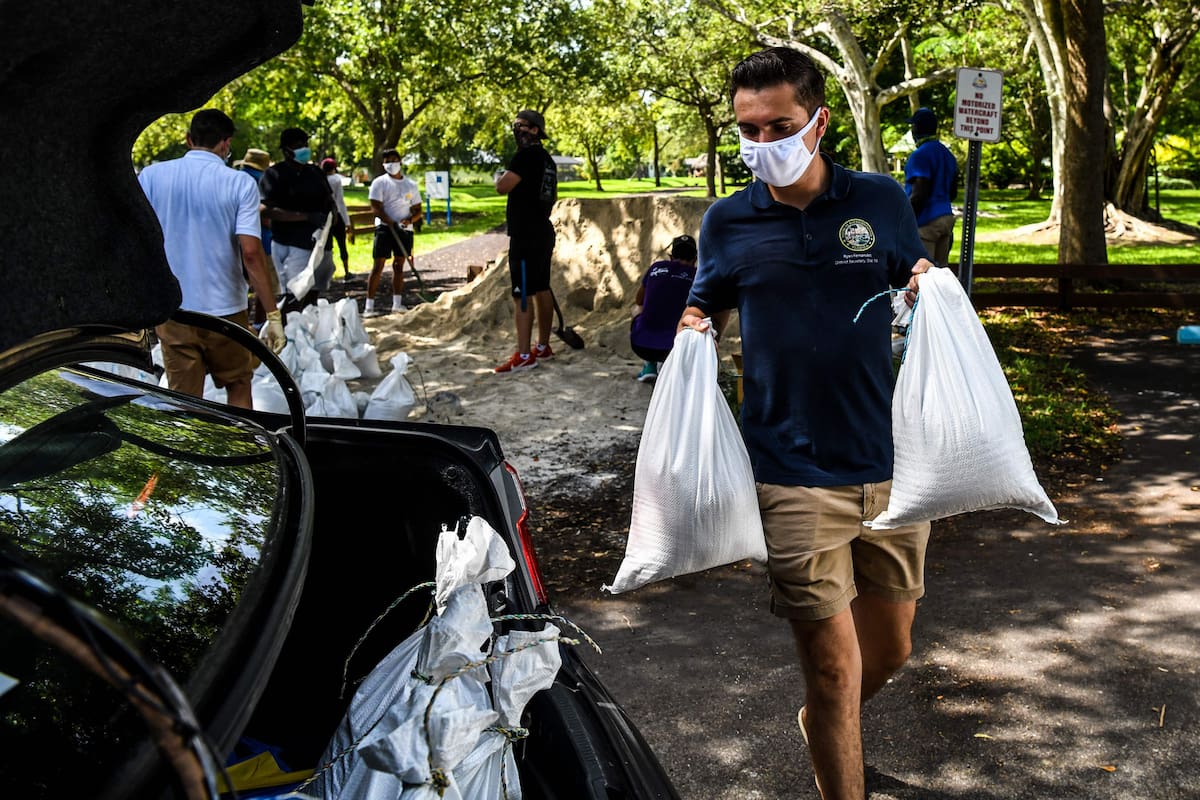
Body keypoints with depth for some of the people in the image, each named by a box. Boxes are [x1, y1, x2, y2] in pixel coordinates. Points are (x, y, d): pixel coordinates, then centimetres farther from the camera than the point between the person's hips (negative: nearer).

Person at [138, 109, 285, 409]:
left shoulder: (151, 176, 0)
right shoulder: (240, 184, -6)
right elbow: (251, 252, -13)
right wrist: (273, 314, -10)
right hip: (224, 308, -1)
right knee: (238, 387, 20)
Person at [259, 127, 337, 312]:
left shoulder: (315, 171, 15)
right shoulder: (274, 174, -6)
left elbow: (329, 200, 27)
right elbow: (269, 211, -17)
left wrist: (331, 213, 2)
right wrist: (307, 217, -24)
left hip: (321, 243, 7)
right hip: (292, 245, -7)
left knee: (313, 295, 13)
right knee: (296, 297, -14)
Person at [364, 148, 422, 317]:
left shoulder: (411, 185, 12)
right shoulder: (379, 182, 0)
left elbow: (418, 210, 12)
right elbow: (376, 208, -9)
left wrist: (408, 219, -10)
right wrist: (392, 224, -20)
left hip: (404, 229, 4)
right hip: (384, 227, -4)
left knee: (399, 265, 8)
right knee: (378, 265, -8)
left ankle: (397, 303, 15)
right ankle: (369, 306, -9)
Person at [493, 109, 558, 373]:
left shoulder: (527, 155, -15)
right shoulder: (547, 159, 15)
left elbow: (503, 187, -22)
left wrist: (500, 176, -1)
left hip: (525, 235, -10)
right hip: (544, 231, 10)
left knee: (521, 294, -9)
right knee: (541, 289, 15)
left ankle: (524, 355, -10)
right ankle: (543, 347, 23)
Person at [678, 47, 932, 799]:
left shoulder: (881, 200, 2)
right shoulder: (728, 221, 2)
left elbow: (922, 289, 14)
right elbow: (704, 308, 16)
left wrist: (929, 292, -8)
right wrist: (692, 332, -6)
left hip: (891, 462, 3)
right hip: (794, 473, -2)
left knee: (890, 645, 18)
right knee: (832, 664, 0)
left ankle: (821, 722, 49)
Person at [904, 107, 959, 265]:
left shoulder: (920, 155, -13)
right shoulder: (948, 154, 15)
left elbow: (919, 195, -19)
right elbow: (953, 193, 20)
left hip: (926, 222, -9)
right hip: (946, 217, 9)